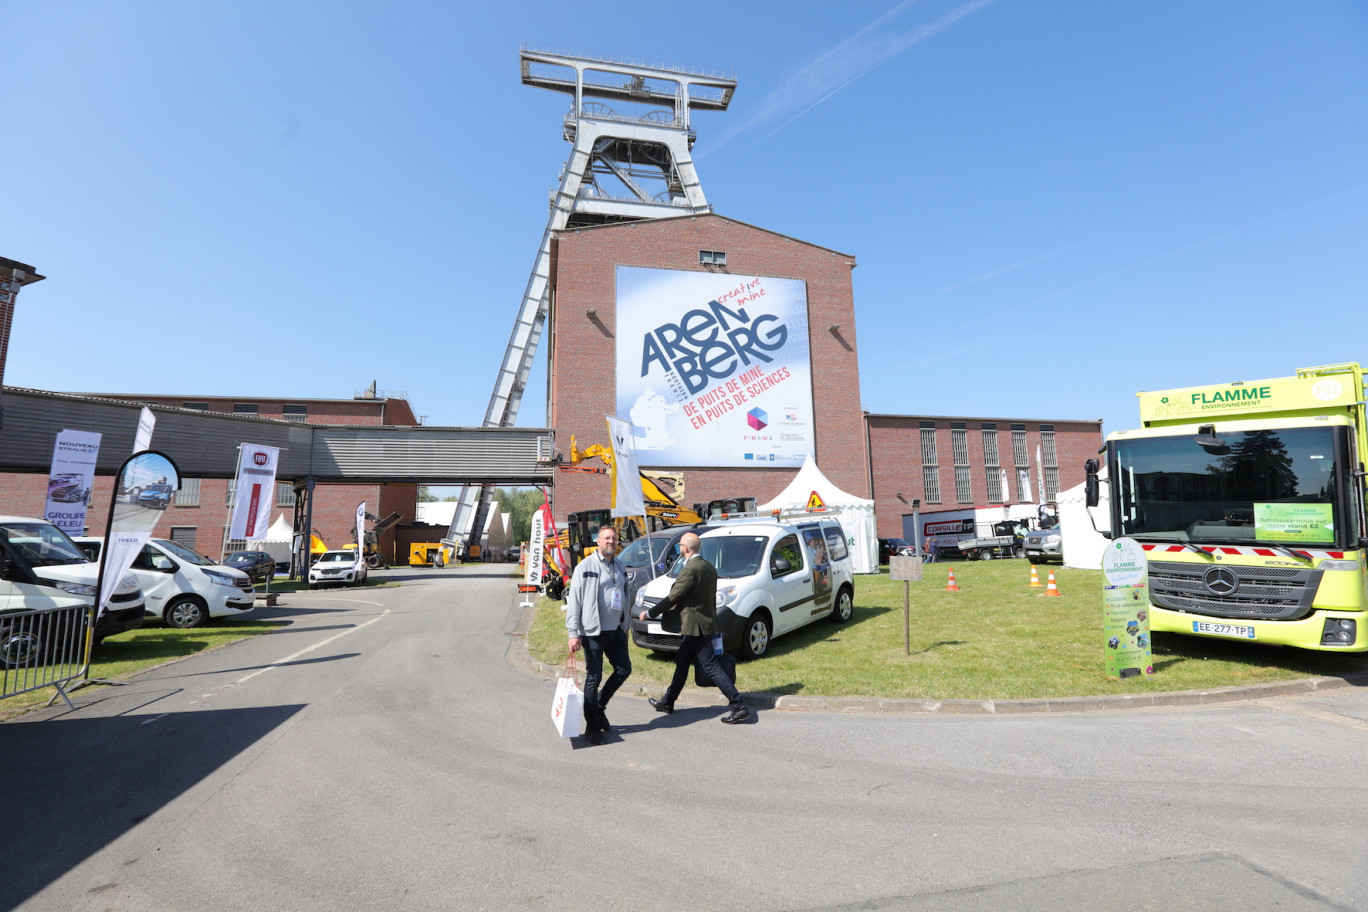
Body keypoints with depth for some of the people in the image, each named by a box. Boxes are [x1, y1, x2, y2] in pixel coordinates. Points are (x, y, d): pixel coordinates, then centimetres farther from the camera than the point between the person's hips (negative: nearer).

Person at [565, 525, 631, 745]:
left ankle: (599, 705, 29)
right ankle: (592, 727, 15)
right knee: (593, 677, 2)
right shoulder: (586, 566, -9)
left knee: (624, 669, 8)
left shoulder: (620, 567, 11)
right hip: (593, 632, -6)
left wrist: (625, 625, 21)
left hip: (615, 629, 7)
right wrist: (573, 633, -16)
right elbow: (574, 601, -11)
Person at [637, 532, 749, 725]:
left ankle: (739, 707, -1)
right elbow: (711, 597, 15)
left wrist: (649, 613, -6)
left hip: (696, 627, -10)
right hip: (705, 624, 10)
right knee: (682, 663, 20)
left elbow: (673, 597, -17)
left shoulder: (690, 569, -20)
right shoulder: (708, 567, 9)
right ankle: (667, 702, 33)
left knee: (712, 667, -4)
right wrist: (712, 621, 22)